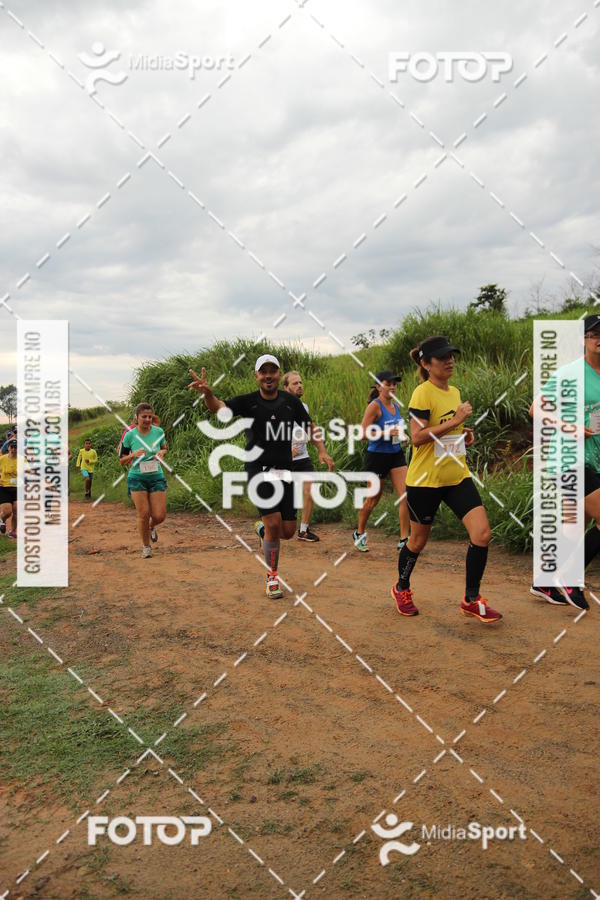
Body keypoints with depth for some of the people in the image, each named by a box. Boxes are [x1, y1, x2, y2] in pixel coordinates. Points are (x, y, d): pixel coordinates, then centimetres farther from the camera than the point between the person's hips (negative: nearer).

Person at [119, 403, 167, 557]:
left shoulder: (159, 432, -1)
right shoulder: (129, 435, -5)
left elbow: (164, 448, 18)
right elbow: (122, 461, 3)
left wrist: (161, 453, -6)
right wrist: (133, 454, -17)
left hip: (156, 477, 2)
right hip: (137, 478, -2)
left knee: (160, 515, -4)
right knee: (143, 513, -7)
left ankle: (151, 527, 34)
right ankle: (145, 546, 16)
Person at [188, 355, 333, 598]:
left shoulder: (291, 402, 4)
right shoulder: (248, 402, -5)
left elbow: (309, 427, 16)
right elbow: (219, 407, -22)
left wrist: (322, 450, 0)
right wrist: (208, 393, -44)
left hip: (285, 472, 3)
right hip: (259, 471, -3)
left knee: (287, 531, 2)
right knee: (274, 524, -16)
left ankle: (262, 530, 39)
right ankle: (272, 576, 6)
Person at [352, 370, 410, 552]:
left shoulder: (395, 405, 10)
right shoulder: (375, 406, -12)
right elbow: (363, 432, -19)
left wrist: (402, 435, 6)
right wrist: (386, 433, -25)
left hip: (396, 455, 6)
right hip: (377, 456, -6)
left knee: (406, 495, -7)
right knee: (373, 499, 6)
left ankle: (404, 540, -1)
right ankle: (359, 534, 29)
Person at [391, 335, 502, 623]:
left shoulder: (454, 392, 11)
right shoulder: (422, 393, -13)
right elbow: (417, 437, -23)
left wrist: (464, 434, 5)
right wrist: (454, 421, -25)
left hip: (457, 476, 7)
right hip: (425, 479, -6)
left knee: (482, 534, -7)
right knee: (418, 540, 9)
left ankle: (471, 600, 9)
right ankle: (401, 588, 37)